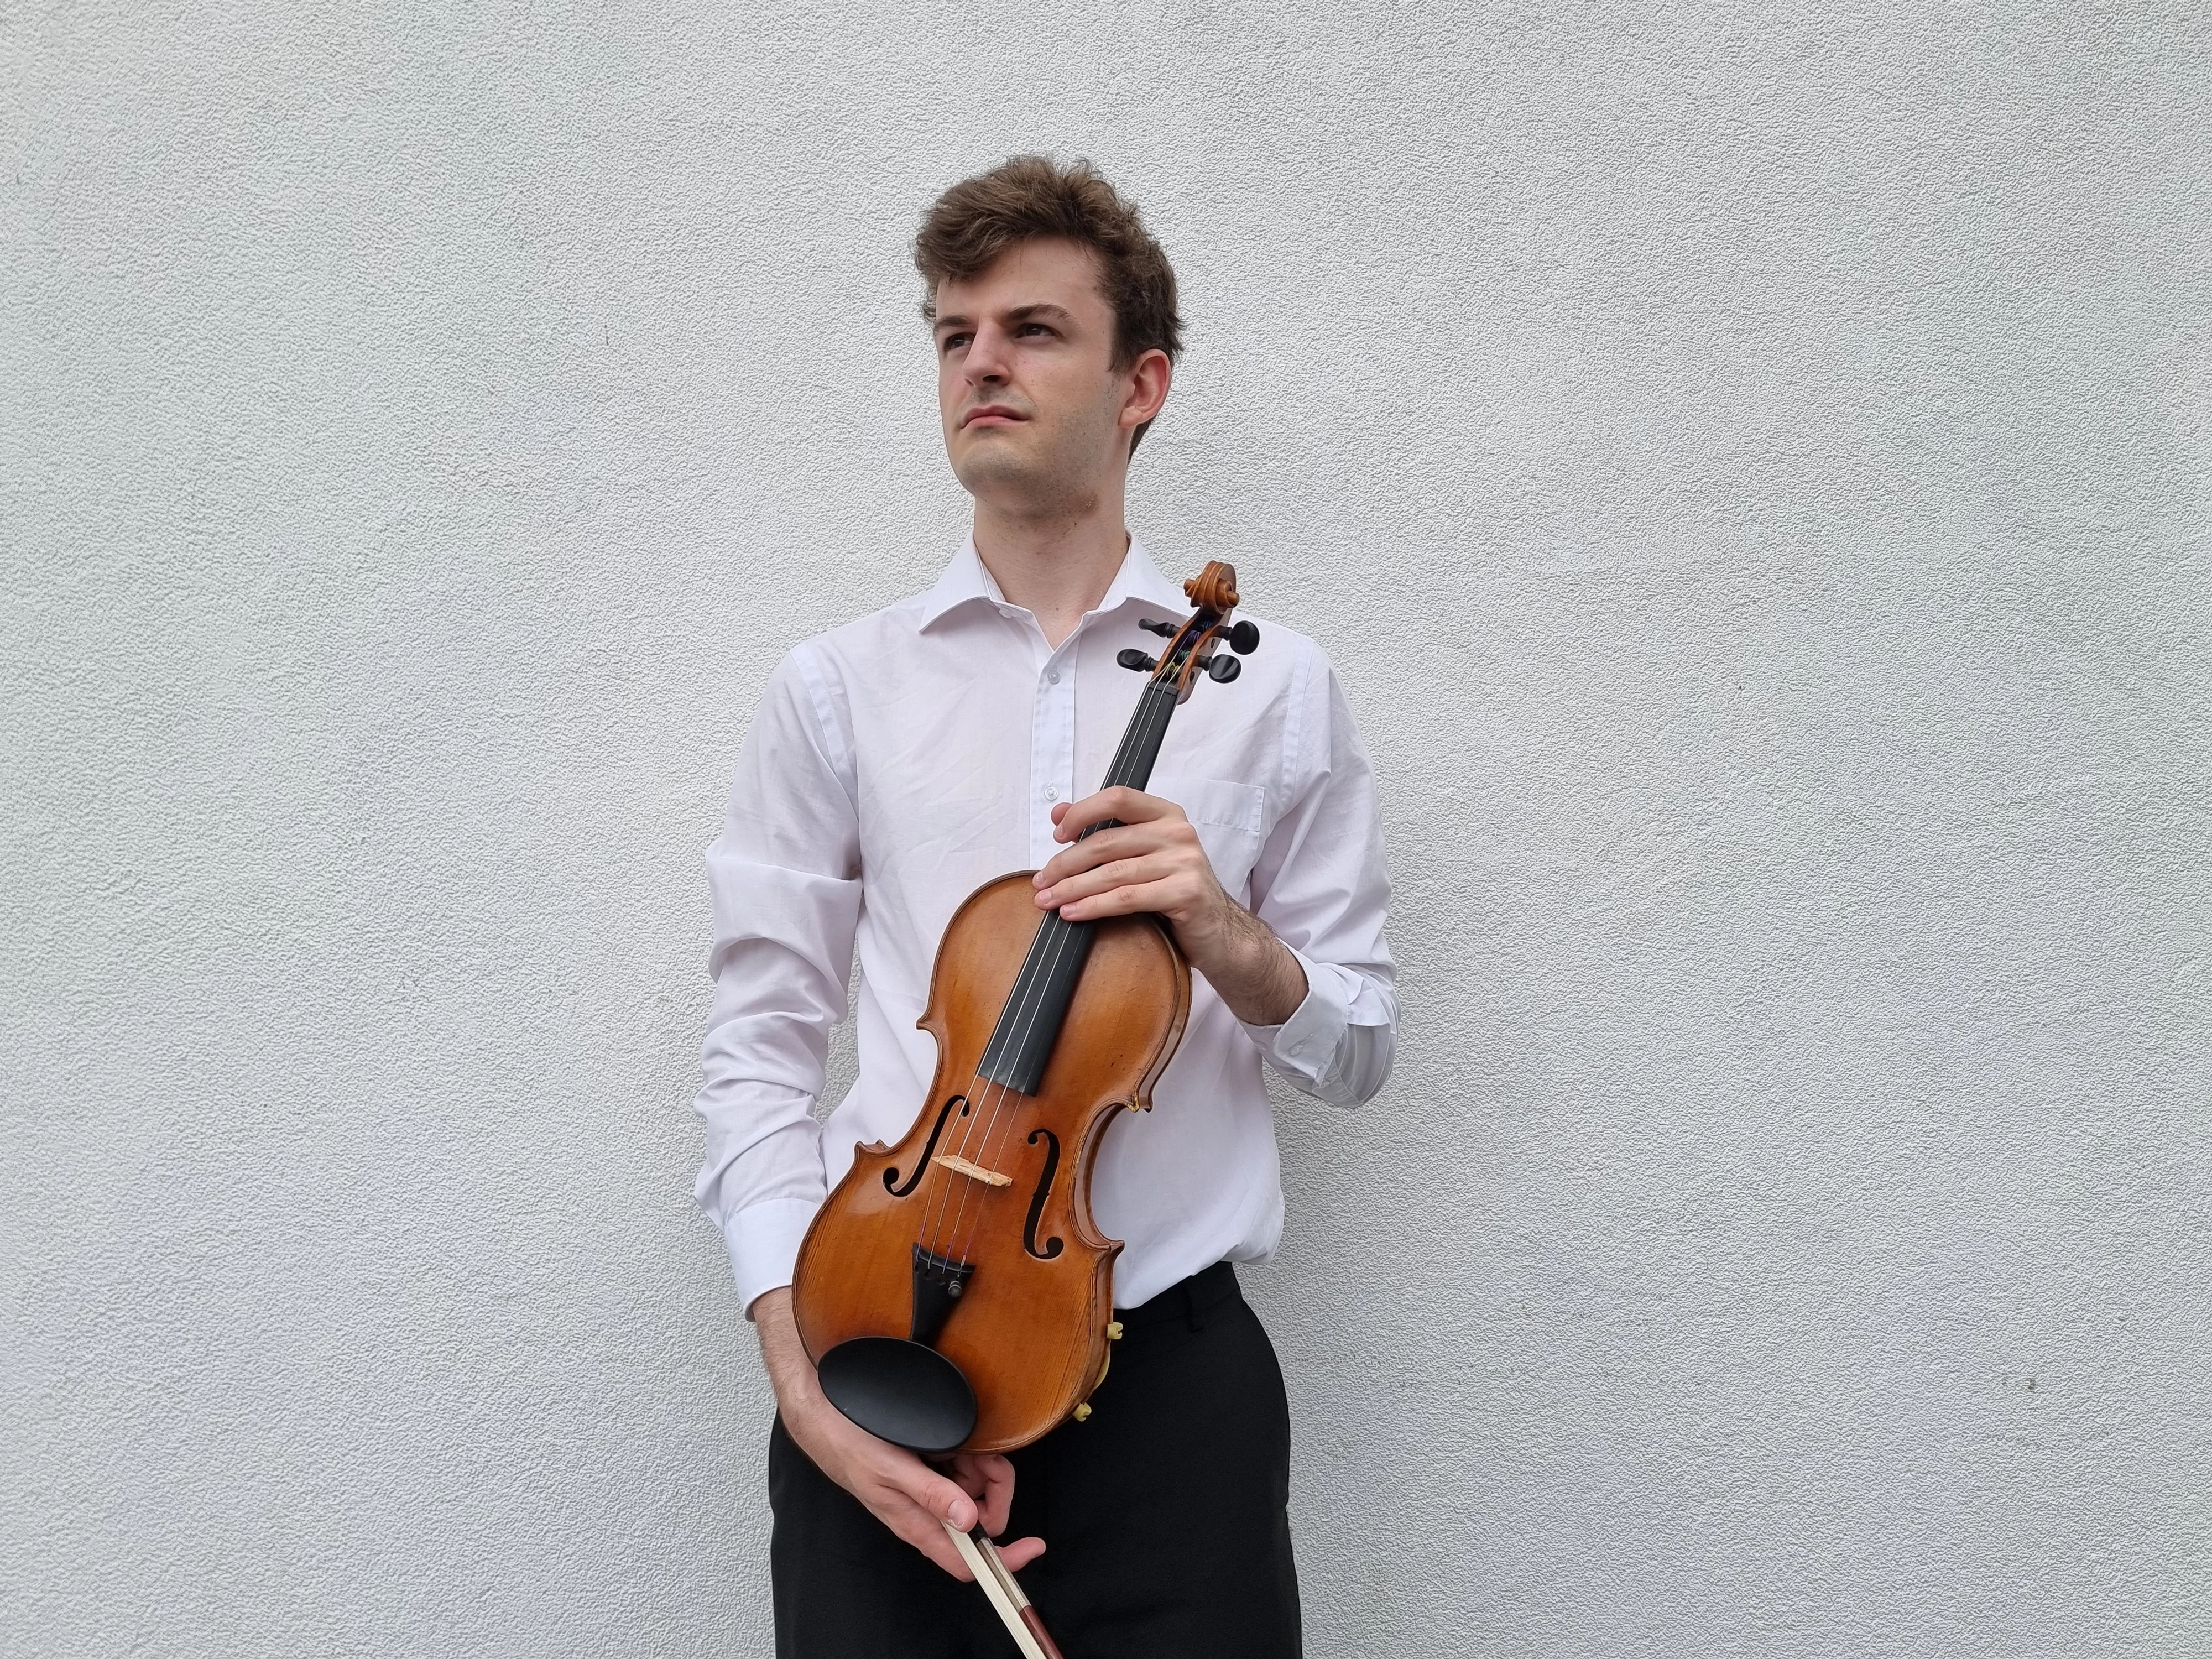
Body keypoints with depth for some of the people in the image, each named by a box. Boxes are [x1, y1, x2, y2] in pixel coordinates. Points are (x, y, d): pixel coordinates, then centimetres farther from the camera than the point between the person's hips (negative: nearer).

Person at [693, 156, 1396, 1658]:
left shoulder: (1273, 689, 4)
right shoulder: (838, 690, 4)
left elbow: (1361, 1049, 7)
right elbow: (760, 1052, 1)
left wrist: (1229, 938, -14)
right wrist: (807, 1381, -11)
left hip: (1174, 1374, 0)